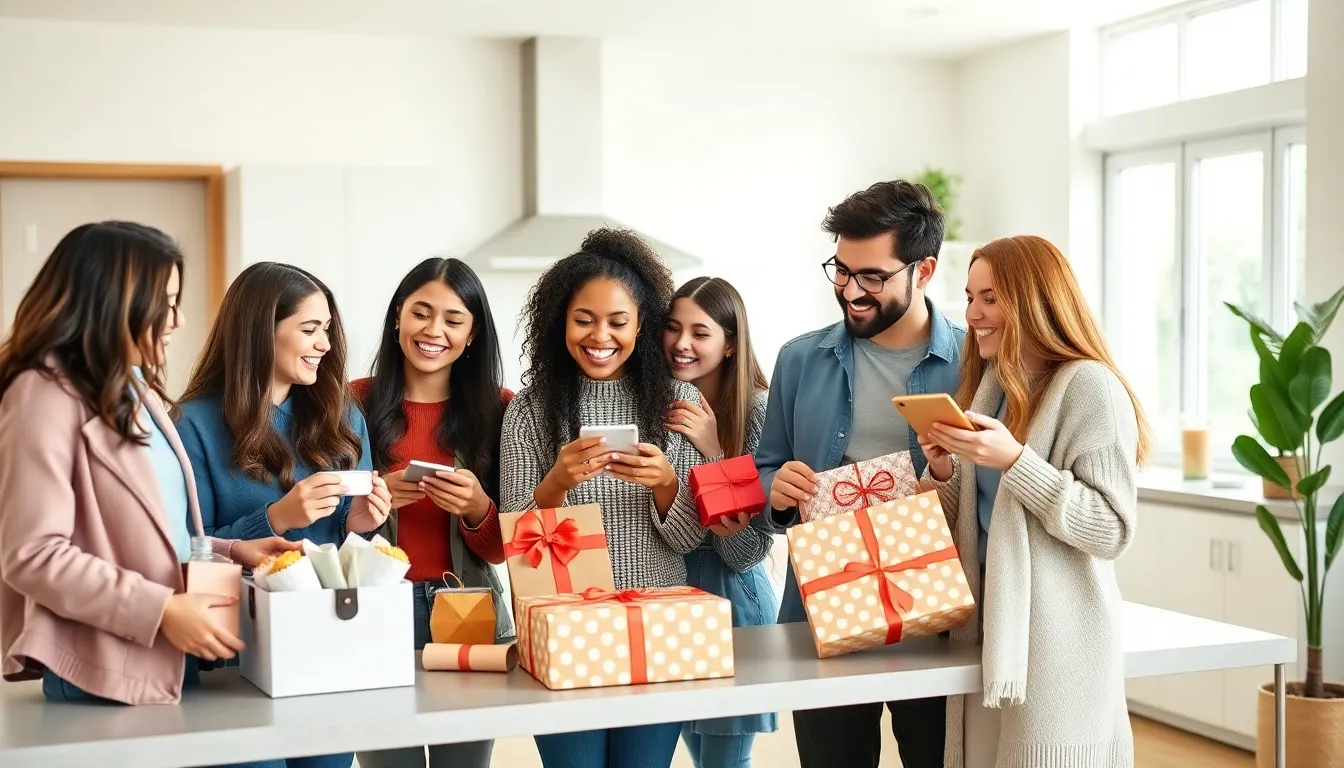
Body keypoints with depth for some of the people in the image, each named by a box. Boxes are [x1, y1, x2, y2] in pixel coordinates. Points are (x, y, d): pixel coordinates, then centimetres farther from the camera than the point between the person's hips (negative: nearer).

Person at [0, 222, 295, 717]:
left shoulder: (135, 391, 17)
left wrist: (230, 551, 5)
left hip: (170, 663, 9)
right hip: (105, 678, -9)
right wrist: (160, 610, -22)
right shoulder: (47, 397, -14)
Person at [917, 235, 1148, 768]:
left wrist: (1014, 460, -22)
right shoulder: (989, 384, 12)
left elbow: (1112, 530, -17)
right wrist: (943, 471, -3)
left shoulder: (1089, 386, -11)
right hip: (985, 631, 7)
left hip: (1055, 646, -7)